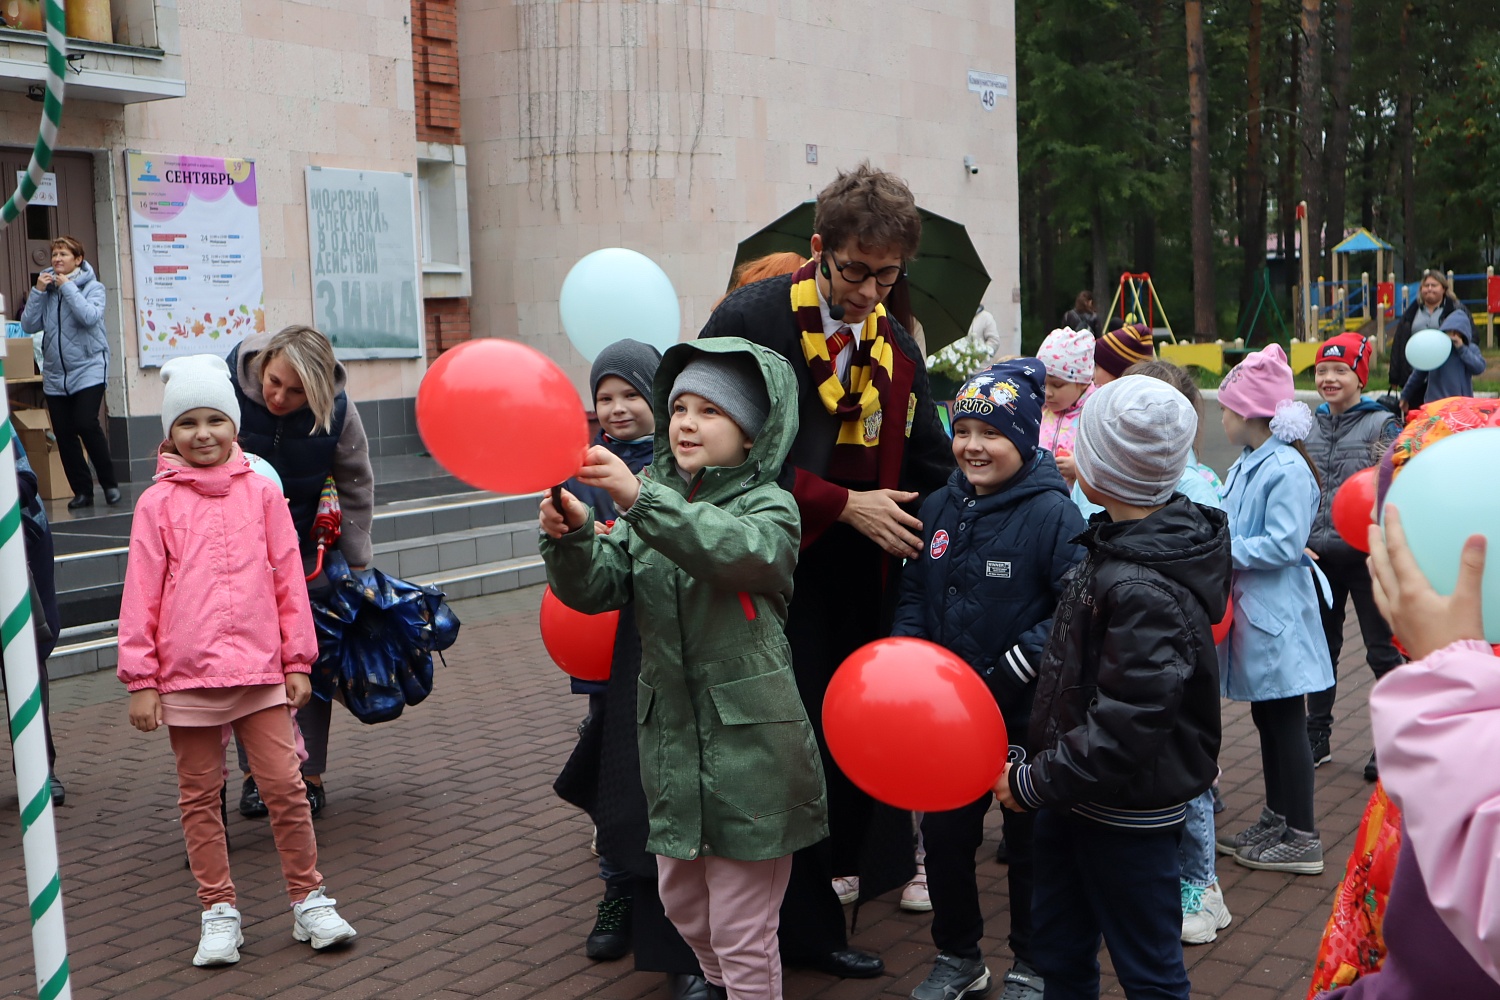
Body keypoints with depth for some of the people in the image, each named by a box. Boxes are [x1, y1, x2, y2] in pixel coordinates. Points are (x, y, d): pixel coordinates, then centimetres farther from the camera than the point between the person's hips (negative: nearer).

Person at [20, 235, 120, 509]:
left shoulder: (92, 286, 0)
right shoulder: (47, 287, 11)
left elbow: (90, 317, -19)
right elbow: (29, 325, 3)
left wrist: (67, 287, -13)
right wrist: (38, 291, -6)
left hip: (88, 369, -5)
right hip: (55, 374, 5)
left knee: (86, 424, -18)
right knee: (64, 434, 3)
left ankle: (109, 483, -2)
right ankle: (82, 491, 13)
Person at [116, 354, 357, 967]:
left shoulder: (262, 492, 4)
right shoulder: (158, 503, 1)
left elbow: (288, 580, 6)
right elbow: (141, 595, 1)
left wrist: (297, 660, 5)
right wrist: (141, 679, -2)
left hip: (259, 670, 0)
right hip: (185, 675, 0)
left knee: (285, 787, 0)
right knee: (200, 797, 8)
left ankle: (308, 901, 14)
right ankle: (218, 913, 20)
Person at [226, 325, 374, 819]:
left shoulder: (337, 410, -21)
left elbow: (356, 491, -6)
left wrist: (357, 564, -2)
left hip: (308, 546, 0)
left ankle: (309, 774, 13)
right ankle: (255, 771, 14)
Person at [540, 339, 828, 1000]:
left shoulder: (769, 505, -7)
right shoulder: (653, 506, 9)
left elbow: (741, 549, -30)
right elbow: (597, 586, -2)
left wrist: (640, 500, -41)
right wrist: (571, 538, -24)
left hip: (748, 743, -6)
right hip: (670, 736, 6)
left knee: (741, 932, 1)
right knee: (681, 901, 21)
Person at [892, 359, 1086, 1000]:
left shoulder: (1052, 513, -15)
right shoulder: (939, 509, 2)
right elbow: (913, 593, 11)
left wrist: (1013, 669, -25)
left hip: (1028, 713, -5)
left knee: (1029, 843, 11)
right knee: (944, 832, 15)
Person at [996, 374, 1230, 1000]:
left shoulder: (1145, 592, -30)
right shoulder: (1117, 543, 2)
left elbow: (1125, 729, -30)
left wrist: (1035, 783, -20)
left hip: (1127, 816, -9)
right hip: (1076, 797, 9)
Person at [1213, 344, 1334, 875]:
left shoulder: (1287, 469, -18)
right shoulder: (1243, 466, 9)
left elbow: (1284, 545, -23)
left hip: (1276, 613, -9)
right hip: (1250, 611, 9)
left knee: (1286, 721, -1)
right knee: (1265, 718, 18)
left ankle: (1302, 839, 9)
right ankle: (1275, 820, 31)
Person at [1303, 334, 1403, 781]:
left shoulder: (1382, 425, -5)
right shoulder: (1309, 426, 8)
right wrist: (1301, 543, 2)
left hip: (1367, 556, -4)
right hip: (1318, 556, 5)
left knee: (1383, 652, 4)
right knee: (1320, 648, 13)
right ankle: (1317, 737, 24)